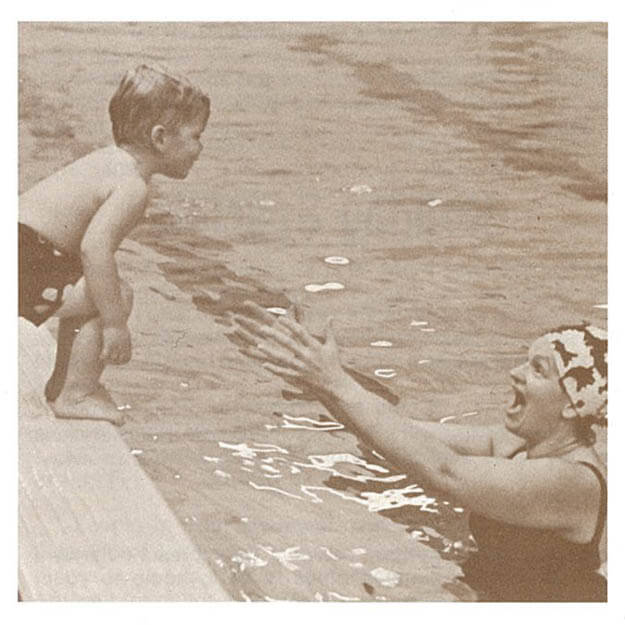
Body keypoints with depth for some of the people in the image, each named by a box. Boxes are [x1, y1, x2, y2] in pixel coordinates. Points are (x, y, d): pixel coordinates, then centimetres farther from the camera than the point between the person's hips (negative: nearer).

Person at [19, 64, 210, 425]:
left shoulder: (110, 161, 14)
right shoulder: (132, 186, -17)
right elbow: (96, 248, -31)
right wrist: (115, 324, -26)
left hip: (20, 248, 11)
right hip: (23, 266, -11)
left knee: (88, 294, 27)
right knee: (117, 297, -12)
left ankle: (63, 384, 38)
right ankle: (75, 396, -2)